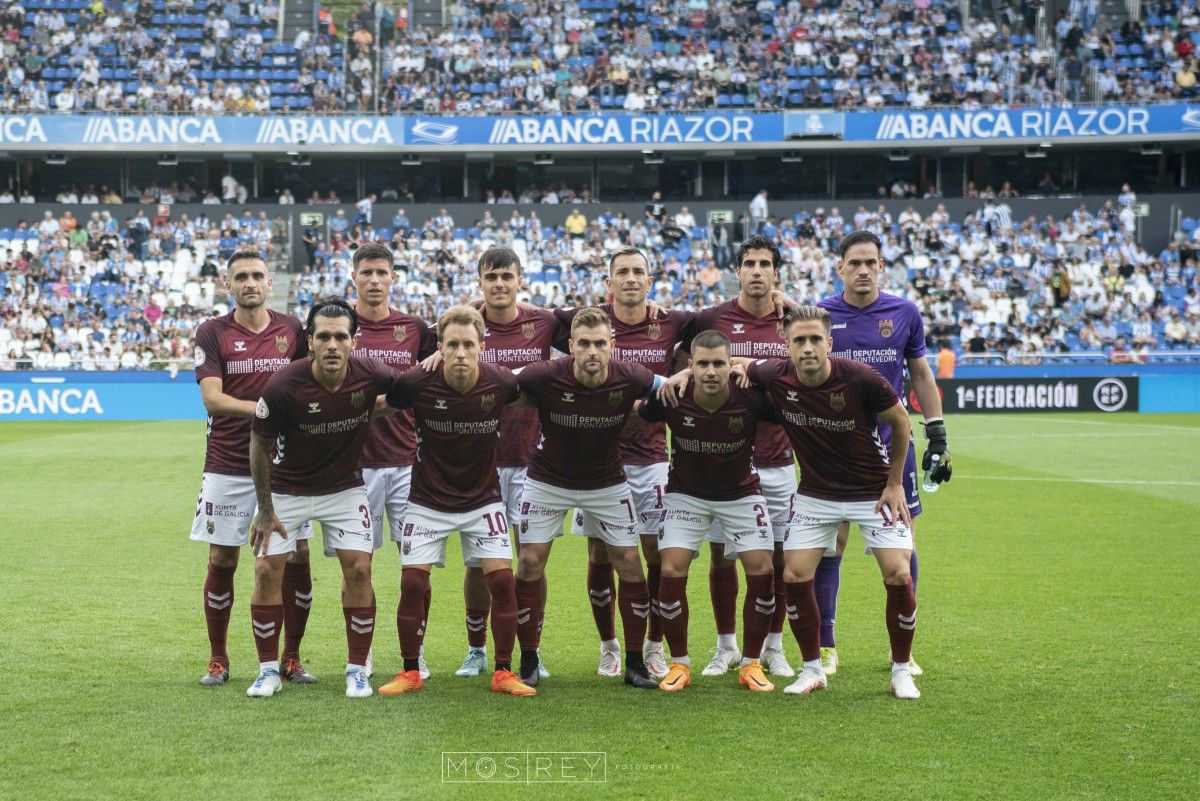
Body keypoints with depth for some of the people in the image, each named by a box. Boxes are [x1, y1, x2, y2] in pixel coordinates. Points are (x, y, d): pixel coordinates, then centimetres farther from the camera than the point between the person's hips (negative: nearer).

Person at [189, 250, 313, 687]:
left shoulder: (291, 329, 7)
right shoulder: (212, 333, -1)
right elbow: (212, 400, -12)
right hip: (227, 467, -2)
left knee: (297, 559, 0)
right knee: (221, 561, 2)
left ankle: (291, 658, 13)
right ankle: (218, 659, 16)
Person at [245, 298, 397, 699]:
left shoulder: (370, 375, -21)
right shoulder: (283, 386, -26)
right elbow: (259, 445, -12)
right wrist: (265, 510, -7)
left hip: (345, 487, 1)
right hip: (286, 489, -1)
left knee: (358, 569, -8)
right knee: (267, 570, -6)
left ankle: (357, 670, 6)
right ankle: (269, 670, 9)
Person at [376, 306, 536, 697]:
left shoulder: (501, 382, -17)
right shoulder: (416, 383, -20)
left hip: (483, 498, 1)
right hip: (428, 499, -1)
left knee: (502, 578, -9)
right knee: (413, 581, -7)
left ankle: (503, 672, 5)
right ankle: (410, 672, 11)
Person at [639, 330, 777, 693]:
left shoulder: (751, 398, -26)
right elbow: (632, 413, -5)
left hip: (740, 492, 0)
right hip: (686, 493, 0)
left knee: (762, 571, -9)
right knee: (671, 571, -12)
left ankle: (751, 664, 8)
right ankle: (679, 664, 5)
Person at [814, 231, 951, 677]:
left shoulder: (905, 313, 3)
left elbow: (921, 375, 10)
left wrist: (937, 437, 7)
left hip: (893, 445, 1)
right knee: (830, 547, 0)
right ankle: (825, 648, 10)